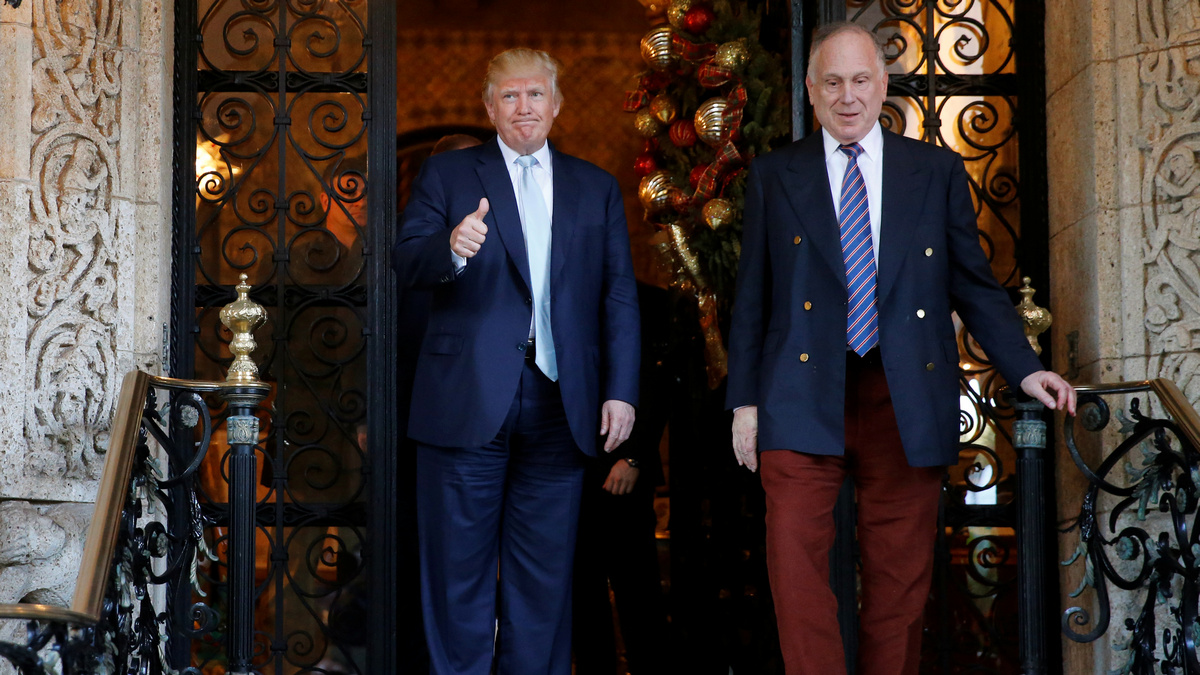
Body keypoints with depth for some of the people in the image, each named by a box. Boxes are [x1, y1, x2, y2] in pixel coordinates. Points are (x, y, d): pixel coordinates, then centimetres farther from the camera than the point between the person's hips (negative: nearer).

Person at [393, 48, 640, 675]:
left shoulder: (597, 188, 14)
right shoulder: (446, 174, 7)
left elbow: (619, 297, 10)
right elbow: (406, 263, -6)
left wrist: (620, 392, 0)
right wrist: (452, 247, -28)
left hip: (560, 404, 2)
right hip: (468, 403, -2)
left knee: (544, 570, 7)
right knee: (460, 566, 2)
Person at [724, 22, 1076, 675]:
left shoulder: (938, 171, 11)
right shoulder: (774, 176, 10)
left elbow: (974, 283, 11)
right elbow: (751, 296, 10)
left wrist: (1026, 370, 0)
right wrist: (744, 400, 4)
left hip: (904, 399, 1)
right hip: (803, 398, -1)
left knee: (900, 575, 4)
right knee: (797, 568, -9)